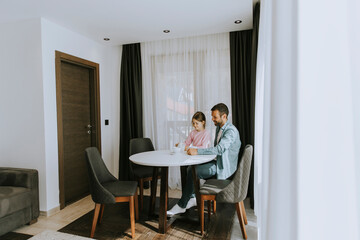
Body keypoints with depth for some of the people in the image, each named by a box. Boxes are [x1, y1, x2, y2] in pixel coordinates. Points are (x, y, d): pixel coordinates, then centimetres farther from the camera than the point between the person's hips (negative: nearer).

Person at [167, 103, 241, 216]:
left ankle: (181, 206, -6)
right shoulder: (219, 128, 13)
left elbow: (220, 149, -31)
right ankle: (192, 198, 2)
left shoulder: (231, 131, -18)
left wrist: (197, 151, -33)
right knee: (190, 168, -5)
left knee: (193, 172, -20)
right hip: (217, 162, 9)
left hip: (223, 167, -9)